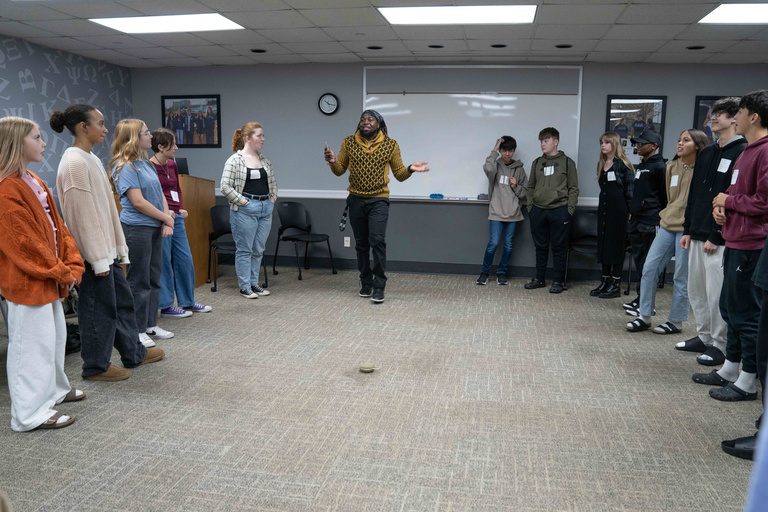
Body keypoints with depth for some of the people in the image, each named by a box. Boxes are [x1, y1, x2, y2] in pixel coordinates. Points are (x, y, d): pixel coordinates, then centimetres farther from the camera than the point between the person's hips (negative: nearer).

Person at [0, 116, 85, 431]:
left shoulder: (33, 183, 11)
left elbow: (56, 226, 10)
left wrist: (71, 266, 0)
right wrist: (62, 274, -15)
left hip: (49, 278, 10)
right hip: (27, 283, -10)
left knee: (55, 335, 21)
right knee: (33, 343, -1)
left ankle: (54, 390, 39)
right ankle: (31, 414, 11)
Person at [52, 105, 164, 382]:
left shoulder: (91, 159, 13)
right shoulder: (75, 163, -18)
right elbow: (83, 214, -21)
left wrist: (117, 246, 16)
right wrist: (98, 258, -20)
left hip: (106, 247, 10)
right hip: (93, 252, -10)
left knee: (122, 299, 18)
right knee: (99, 307, 2)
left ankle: (134, 353, 32)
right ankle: (96, 366, 18)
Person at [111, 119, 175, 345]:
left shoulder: (146, 164, 13)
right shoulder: (125, 167, -13)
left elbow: (160, 194, 12)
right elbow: (138, 202, -18)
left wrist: (167, 221, -3)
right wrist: (167, 218, -10)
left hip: (155, 227, 9)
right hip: (136, 228, -9)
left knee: (154, 277, 14)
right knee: (139, 281, 0)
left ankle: (150, 324, 26)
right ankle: (137, 330, 11)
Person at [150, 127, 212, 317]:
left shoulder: (172, 165, 12)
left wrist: (180, 208, 9)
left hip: (176, 218, 8)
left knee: (185, 260, 12)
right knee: (163, 262, 2)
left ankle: (187, 301, 25)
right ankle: (165, 306, 14)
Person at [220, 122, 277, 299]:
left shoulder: (265, 160, 12)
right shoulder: (235, 160, -8)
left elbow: (273, 182, 22)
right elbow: (226, 187, -11)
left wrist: (272, 199, 9)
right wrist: (243, 202, -13)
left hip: (265, 209, 6)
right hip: (245, 211, -6)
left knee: (258, 250, 11)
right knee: (245, 250, 1)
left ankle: (254, 283, 21)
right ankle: (244, 287, 10)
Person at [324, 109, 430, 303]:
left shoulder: (391, 145, 0)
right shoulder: (349, 143, 3)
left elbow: (399, 174, 5)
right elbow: (340, 170, 9)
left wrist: (410, 169, -15)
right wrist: (333, 162, -12)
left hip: (378, 200, -2)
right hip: (356, 199, 3)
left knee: (377, 240, -15)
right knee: (361, 243, 9)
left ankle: (379, 287, -7)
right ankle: (366, 283, 23)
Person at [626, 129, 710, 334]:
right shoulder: (672, 167, 11)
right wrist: (668, 215, 16)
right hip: (667, 225, 7)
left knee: (681, 276, 2)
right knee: (649, 268, 3)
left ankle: (676, 322, 15)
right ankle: (644, 316, 13)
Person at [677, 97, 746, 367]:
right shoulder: (706, 153, 16)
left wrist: (716, 236, -17)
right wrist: (688, 229, 14)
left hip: (719, 240, -8)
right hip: (697, 235, 8)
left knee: (716, 294, -2)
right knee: (696, 290, 14)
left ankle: (719, 345, 11)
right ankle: (704, 337, 28)